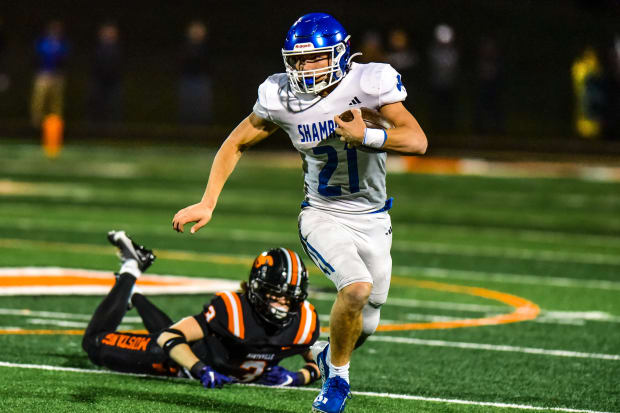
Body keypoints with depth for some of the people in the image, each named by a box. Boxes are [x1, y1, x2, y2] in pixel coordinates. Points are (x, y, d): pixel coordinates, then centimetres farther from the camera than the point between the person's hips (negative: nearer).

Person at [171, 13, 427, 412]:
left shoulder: (369, 83, -17)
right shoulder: (282, 97, -12)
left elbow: (418, 140, -24)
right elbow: (236, 144, 1)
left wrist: (366, 136, -39)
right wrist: (207, 204, -7)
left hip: (373, 220, 2)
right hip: (323, 216, -2)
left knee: (364, 325, 8)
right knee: (357, 287, -28)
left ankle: (329, 354, 45)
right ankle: (337, 376, -2)